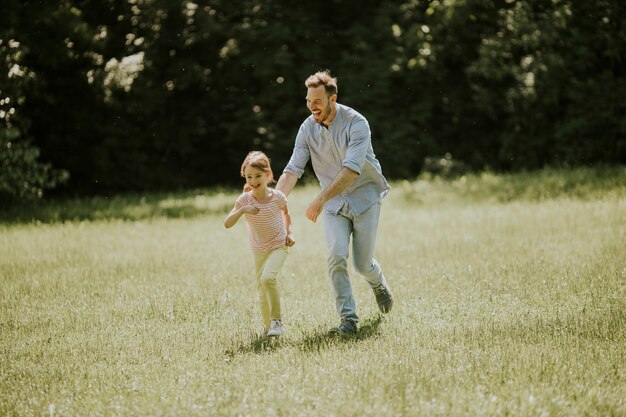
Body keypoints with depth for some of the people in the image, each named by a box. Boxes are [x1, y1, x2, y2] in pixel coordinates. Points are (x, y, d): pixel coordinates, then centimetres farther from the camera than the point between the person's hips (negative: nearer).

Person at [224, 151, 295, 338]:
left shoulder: (277, 197, -14)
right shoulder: (244, 200, -14)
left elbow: (285, 213, 10)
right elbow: (227, 224, -24)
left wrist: (289, 233, -2)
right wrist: (242, 210, -38)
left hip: (279, 246, -3)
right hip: (259, 250, 3)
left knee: (268, 277, -28)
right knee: (261, 289, 14)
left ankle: (277, 321, -17)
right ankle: (267, 326, 35)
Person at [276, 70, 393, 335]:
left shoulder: (356, 123, -21)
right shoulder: (308, 128, -6)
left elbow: (352, 169, -32)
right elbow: (293, 170, -9)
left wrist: (320, 200, -40)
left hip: (364, 197, -3)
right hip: (334, 203, 3)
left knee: (362, 264, -1)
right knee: (336, 256, -17)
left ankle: (379, 284, 35)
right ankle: (348, 318, -10)